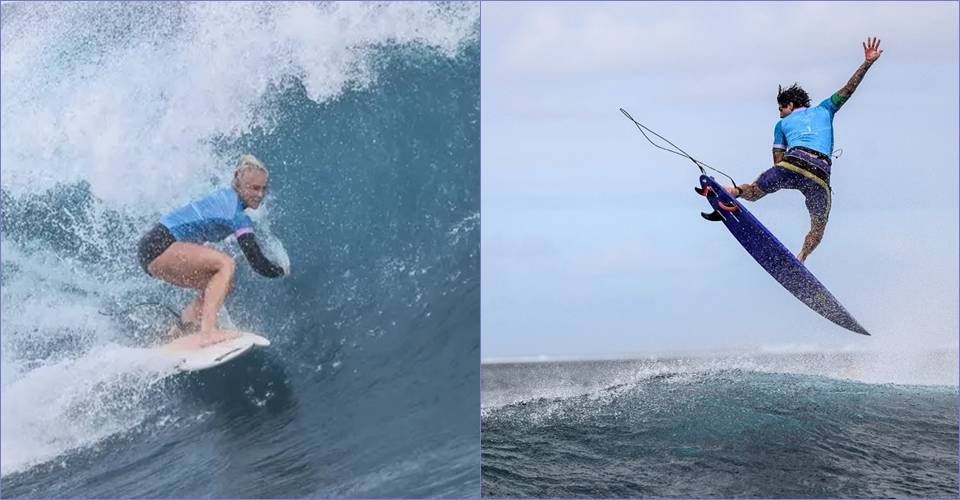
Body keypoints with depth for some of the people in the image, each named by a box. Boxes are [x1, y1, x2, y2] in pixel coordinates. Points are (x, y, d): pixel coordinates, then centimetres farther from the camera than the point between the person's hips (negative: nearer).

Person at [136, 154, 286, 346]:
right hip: (158, 247, -10)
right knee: (226, 264, -21)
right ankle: (208, 331, -29)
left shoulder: (225, 196, 12)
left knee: (224, 284, 13)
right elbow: (260, 265, -14)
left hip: (150, 248, 10)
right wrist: (282, 270, 4)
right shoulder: (239, 217, -15)